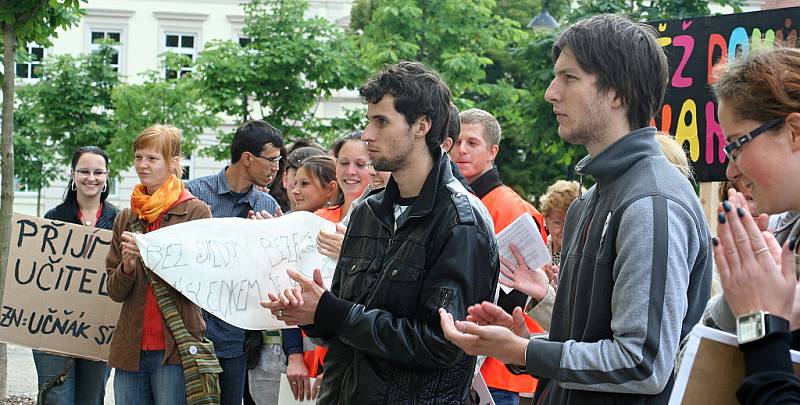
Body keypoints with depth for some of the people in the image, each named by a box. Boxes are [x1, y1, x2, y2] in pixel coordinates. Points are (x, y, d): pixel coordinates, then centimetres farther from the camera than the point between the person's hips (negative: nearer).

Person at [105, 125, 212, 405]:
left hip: (176, 348, -5)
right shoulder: (126, 219, 13)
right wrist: (127, 267, -10)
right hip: (130, 348, 5)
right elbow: (115, 291, 12)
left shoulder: (196, 212, -2)